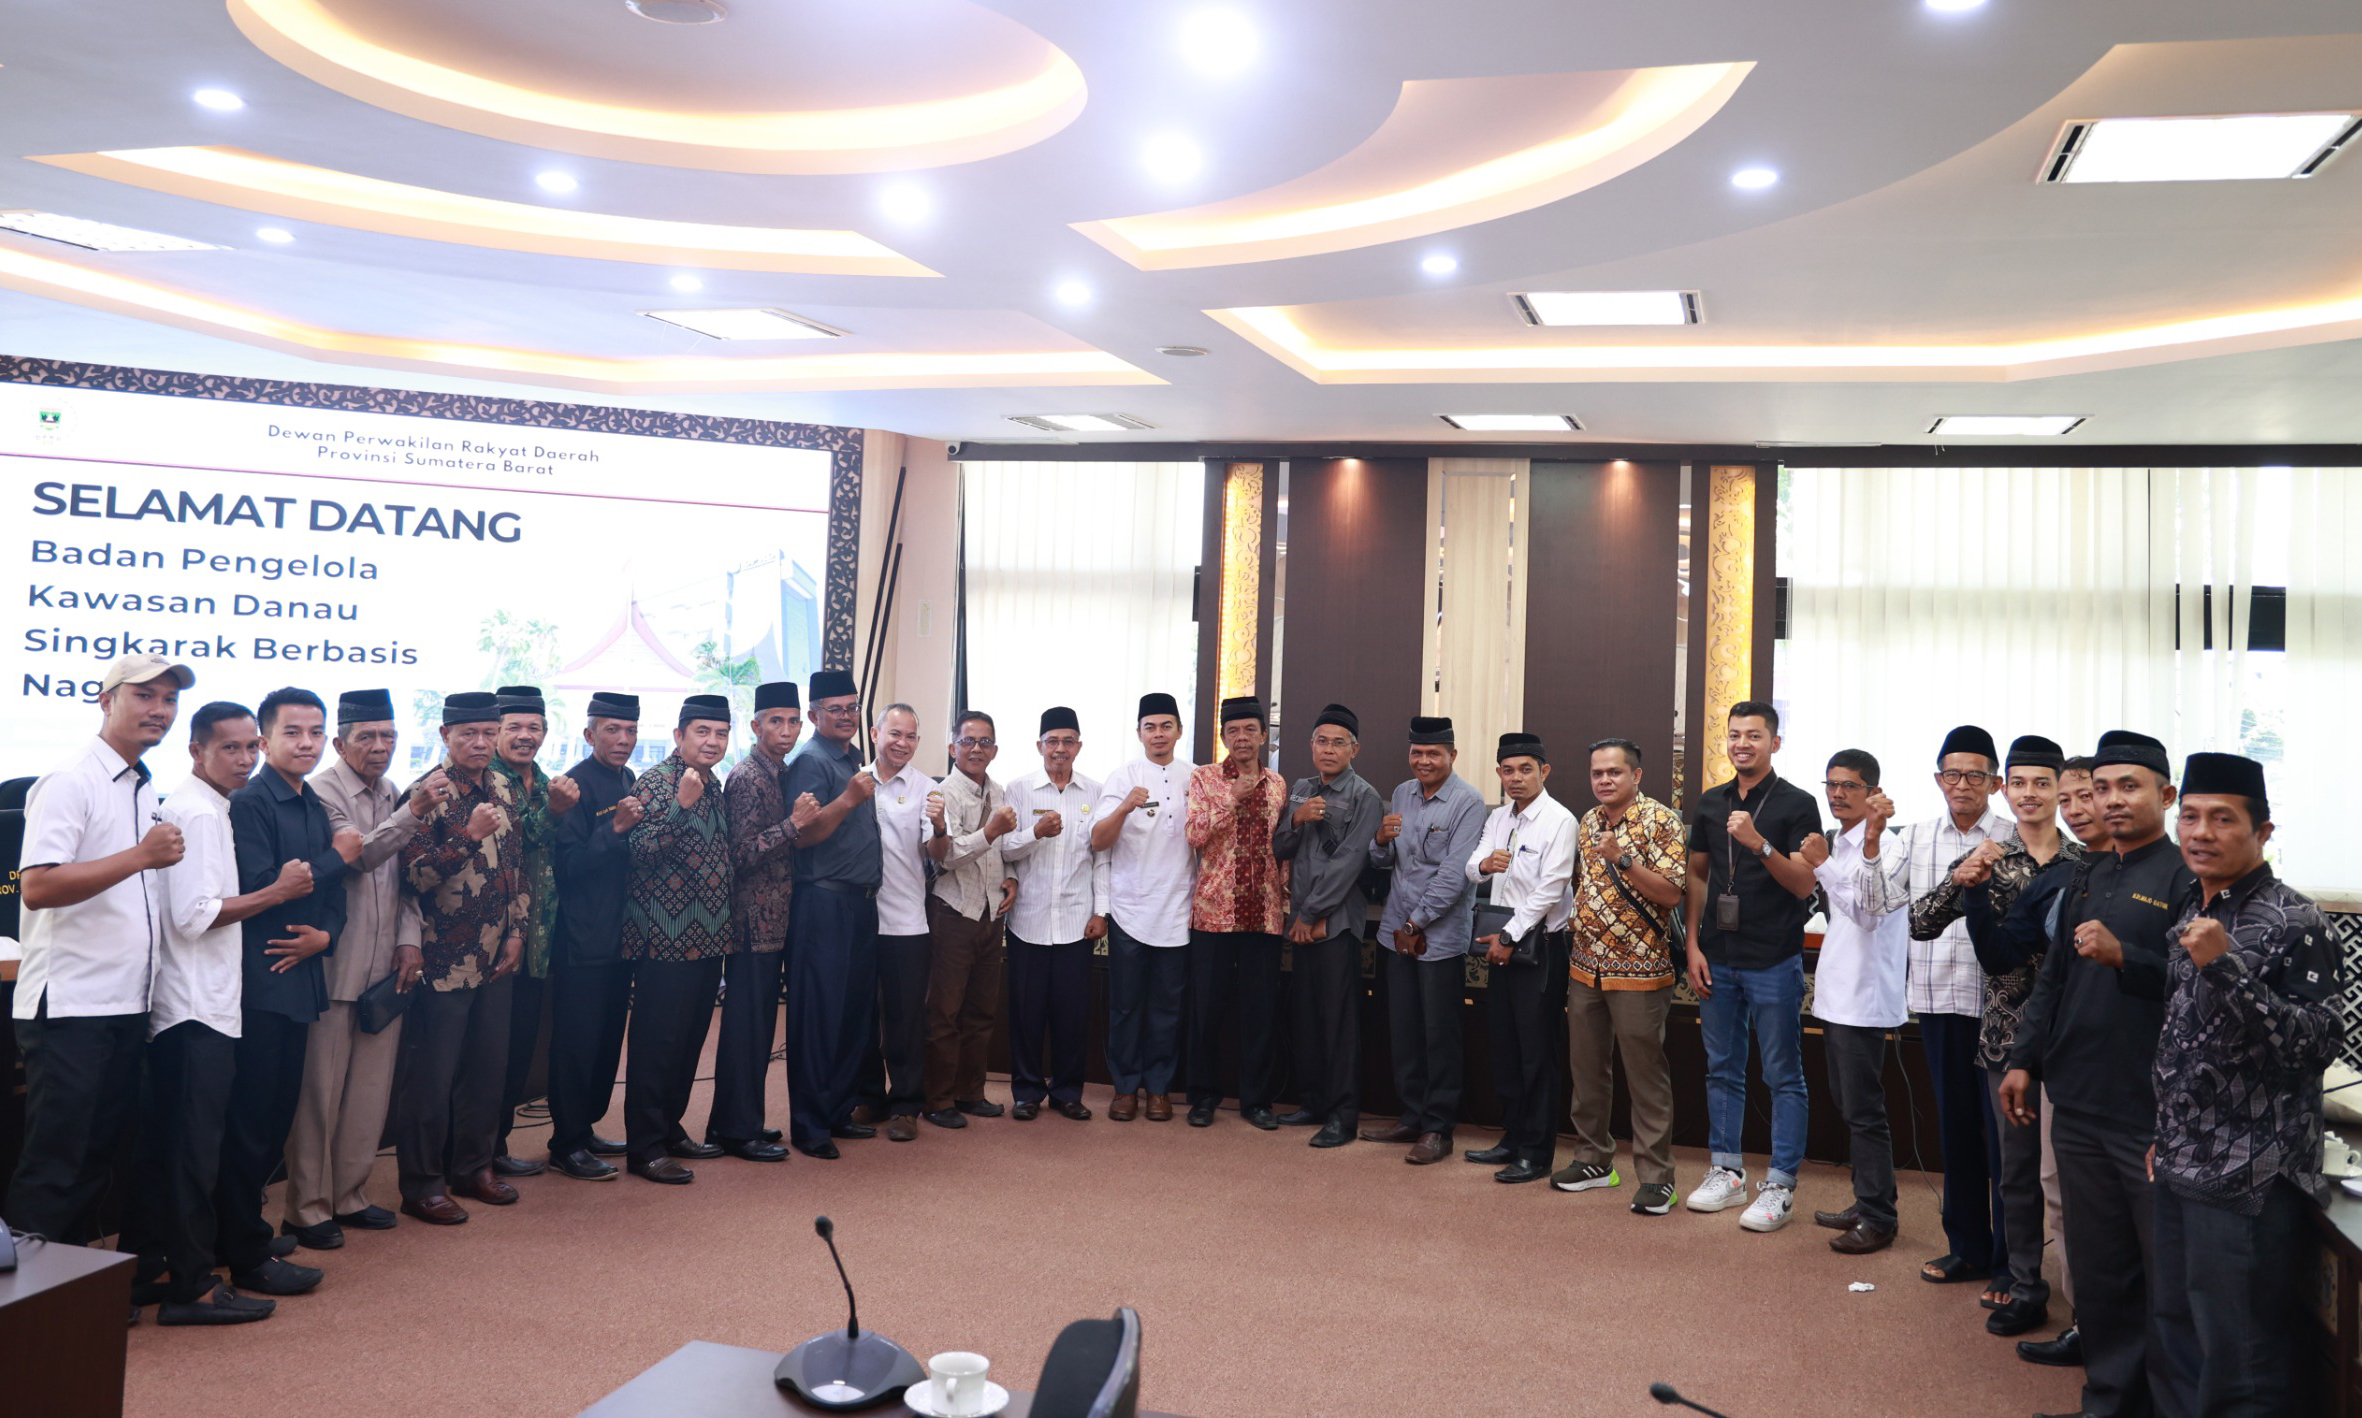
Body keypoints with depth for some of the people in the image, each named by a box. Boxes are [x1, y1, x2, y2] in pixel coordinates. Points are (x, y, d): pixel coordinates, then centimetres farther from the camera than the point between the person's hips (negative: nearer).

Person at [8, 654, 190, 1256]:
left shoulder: (147, 793, 15)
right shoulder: (70, 782, -11)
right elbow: (36, 887, -21)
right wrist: (140, 856, -22)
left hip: (127, 1004, 8)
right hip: (69, 1004, -8)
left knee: (98, 1158, 14)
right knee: (52, 1166, -4)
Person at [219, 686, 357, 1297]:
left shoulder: (314, 806, 13)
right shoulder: (250, 801, -11)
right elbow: (258, 889, -21)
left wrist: (323, 935, -4)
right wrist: (337, 857, -12)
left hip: (298, 975, 8)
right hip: (259, 982, -8)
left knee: (277, 1116, 15)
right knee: (251, 1122, 0)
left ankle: (237, 1232, 28)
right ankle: (248, 1258, 9)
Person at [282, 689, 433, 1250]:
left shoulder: (393, 795, 14)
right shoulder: (323, 792, -8)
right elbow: (359, 856, -22)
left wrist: (409, 938, 6)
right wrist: (413, 813, -34)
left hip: (385, 967, 7)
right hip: (335, 966, -7)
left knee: (371, 1090, 12)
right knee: (320, 1092, 1)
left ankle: (349, 1196, 24)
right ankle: (307, 1209, 12)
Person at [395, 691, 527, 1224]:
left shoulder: (503, 791, 9)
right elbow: (414, 876, -18)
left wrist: (516, 931, 8)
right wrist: (470, 837, -27)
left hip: (495, 958, 7)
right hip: (445, 958, -6)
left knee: (488, 1067, 14)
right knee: (432, 1075, 2)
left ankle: (473, 1166, 27)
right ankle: (421, 1185, 13)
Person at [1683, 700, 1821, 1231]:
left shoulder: (1797, 805, -5)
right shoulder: (1711, 803, 9)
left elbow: (1804, 885, -11)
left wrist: (1759, 844, -25)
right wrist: (1694, 946, 6)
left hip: (1773, 961, -5)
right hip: (1718, 959, 5)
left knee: (1783, 1076, 2)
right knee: (1722, 1069, 12)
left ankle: (1779, 1185, 8)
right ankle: (1727, 1171, 23)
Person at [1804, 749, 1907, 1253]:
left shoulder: (1881, 847, -14)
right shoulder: (1840, 845, 14)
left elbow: (1869, 913, -24)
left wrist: (1823, 866, -27)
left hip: (1864, 998, -10)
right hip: (1837, 993, 10)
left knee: (1863, 1112, -3)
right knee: (1848, 1106, 16)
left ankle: (1878, 1219, 6)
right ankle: (1867, 1204, 27)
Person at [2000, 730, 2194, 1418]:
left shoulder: (2187, 878, -8)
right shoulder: (2087, 877, 15)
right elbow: (2053, 976, 19)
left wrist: (2122, 956, -26)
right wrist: (2025, 1059, 15)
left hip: (2152, 1110, -7)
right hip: (2080, 1103, 7)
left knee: (2166, 1267, 3)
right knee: (2096, 1265, 15)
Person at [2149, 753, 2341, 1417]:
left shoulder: (2294, 923, -13)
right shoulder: (2190, 916, 10)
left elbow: (2319, 1044, -20)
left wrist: (2225, 966, -28)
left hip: (2250, 1183, -7)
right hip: (2181, 1168, 7)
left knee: (2240, 1363, 2)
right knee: (2180, 1336, 18)